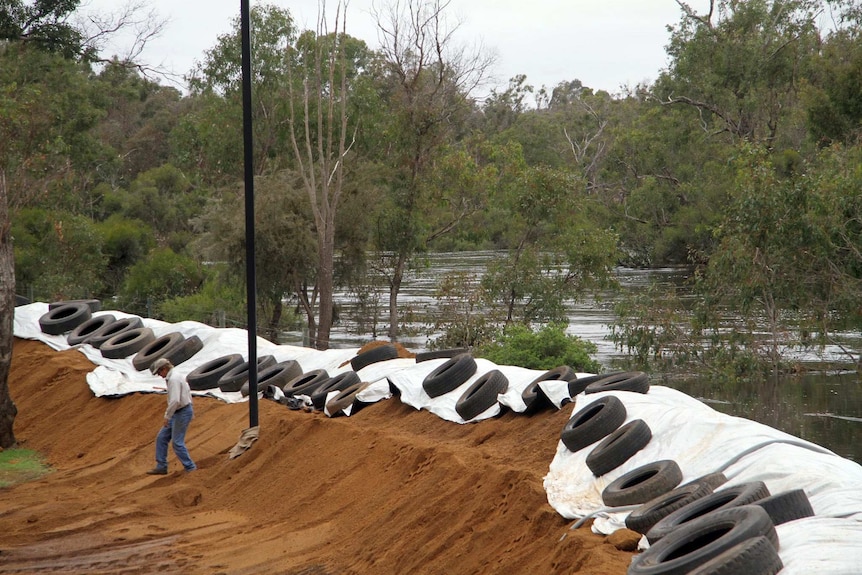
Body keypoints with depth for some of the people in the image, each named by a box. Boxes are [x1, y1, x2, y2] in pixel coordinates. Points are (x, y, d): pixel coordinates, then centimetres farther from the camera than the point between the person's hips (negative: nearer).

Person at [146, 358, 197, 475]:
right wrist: (190, 410, 27)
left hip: (181, 414, -10)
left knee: (177, 442, -5)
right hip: (179, 413, 10)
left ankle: (190, 468, 3)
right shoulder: (176, 376, 12)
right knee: (161, 438, 11)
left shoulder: (173, 379, -21)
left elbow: (175, 400, -30)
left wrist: (167, 416, -22)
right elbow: (187, 392, 22)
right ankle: (161, 467, 15)